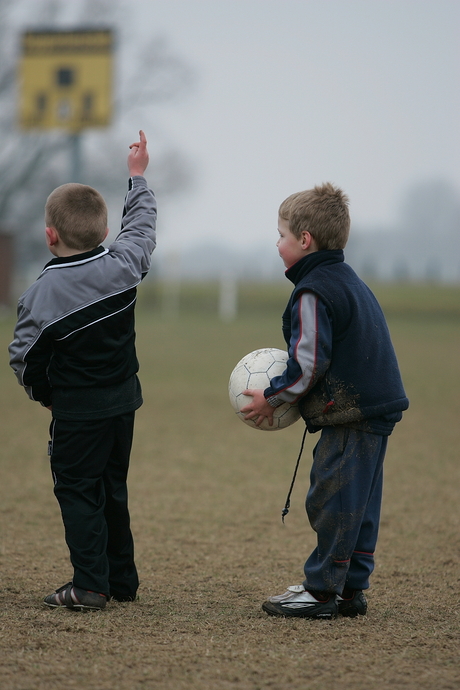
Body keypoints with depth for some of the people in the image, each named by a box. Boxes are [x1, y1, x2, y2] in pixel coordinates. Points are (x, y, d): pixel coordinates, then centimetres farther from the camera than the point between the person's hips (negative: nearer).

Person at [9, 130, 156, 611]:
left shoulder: (41, 295, -18)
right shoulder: (122, 267, -7)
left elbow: (23, 358, -10)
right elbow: (141, 225, 13)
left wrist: (42, 392, 9)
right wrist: (137, 176, 27)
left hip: (77, 409, -5)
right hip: (124, 400, 6)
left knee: (76, 490, 1)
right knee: (113, 489, 16)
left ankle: (90, 584, -6)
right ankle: (122, 579, 22)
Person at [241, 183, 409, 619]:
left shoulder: (313, 293, -14)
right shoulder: (348, 281, 17)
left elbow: (310, 364, -19)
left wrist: (273, 397, -6)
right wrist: (287, 386, 19)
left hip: (351, 416, -10)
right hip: (376, 404, 10)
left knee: (333, 500, -4)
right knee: (357, 502, 13)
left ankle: (322, 590, 1)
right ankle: (349, 589, 18)